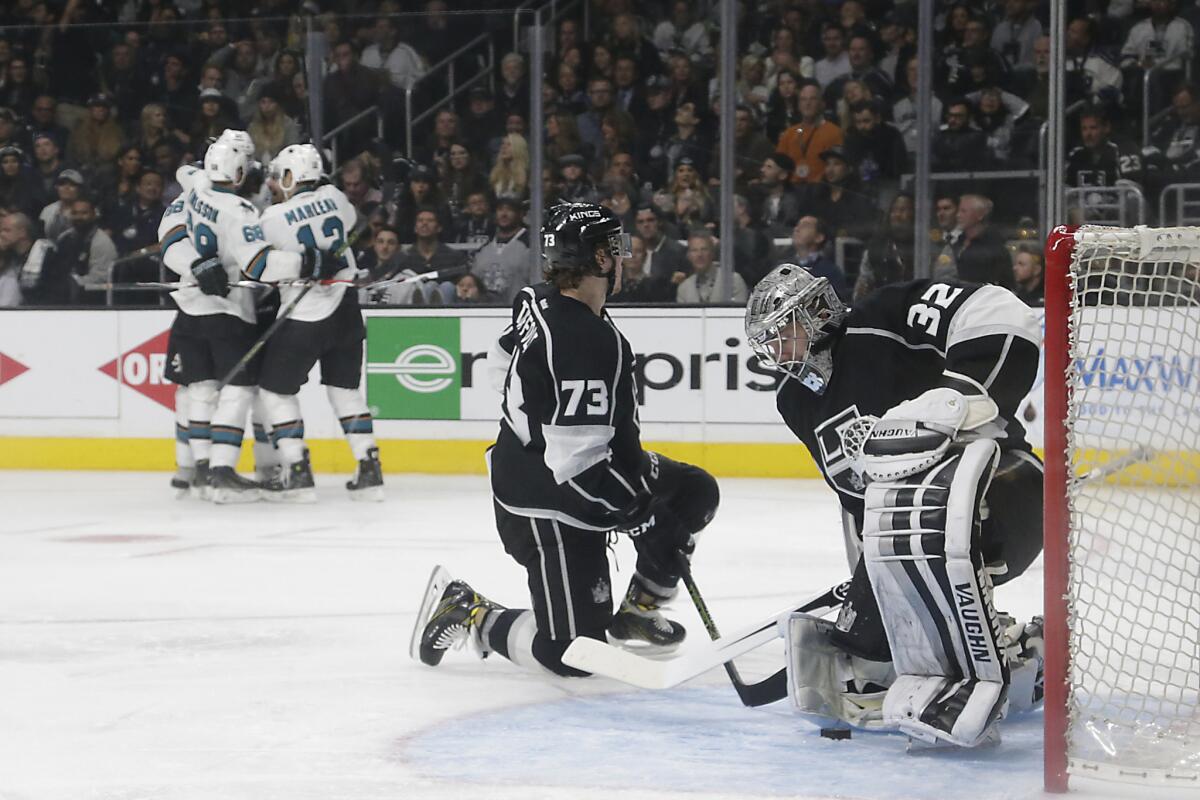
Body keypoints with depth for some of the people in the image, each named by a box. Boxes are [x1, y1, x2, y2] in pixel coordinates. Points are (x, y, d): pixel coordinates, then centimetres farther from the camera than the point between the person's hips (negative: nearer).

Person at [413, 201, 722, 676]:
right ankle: (465, 611, 8)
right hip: (547, 508, -10)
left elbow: (503, 365, 19)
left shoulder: (537, 303, -2)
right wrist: (642, 516, -20)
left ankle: (639, 610, 25)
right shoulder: (590, 343, -30)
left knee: (695, 492, 14)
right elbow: (578, 464, -32)